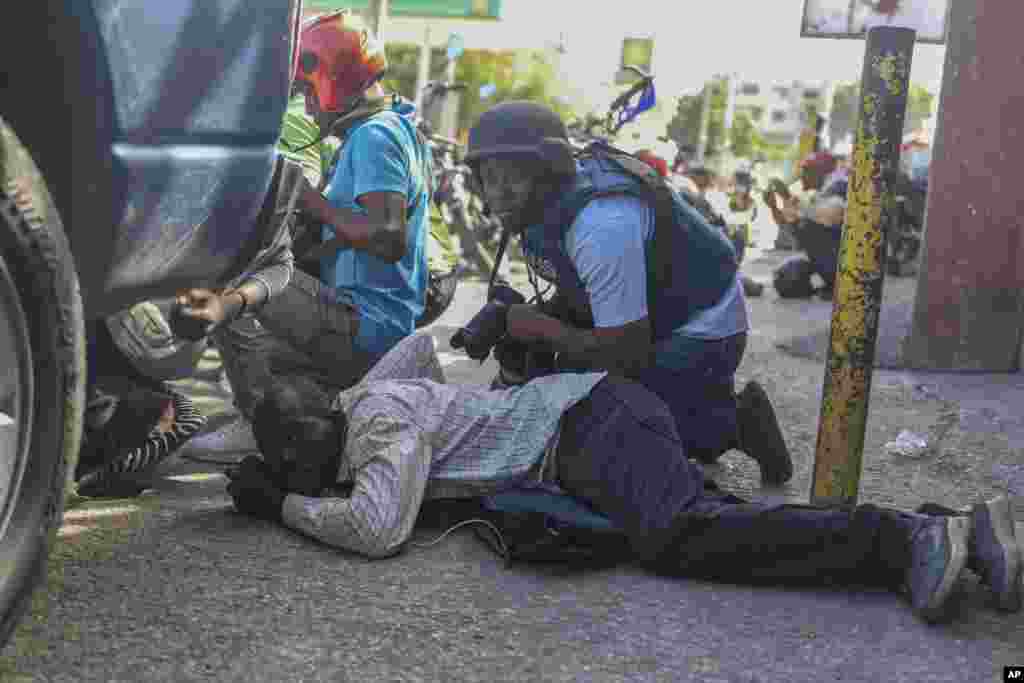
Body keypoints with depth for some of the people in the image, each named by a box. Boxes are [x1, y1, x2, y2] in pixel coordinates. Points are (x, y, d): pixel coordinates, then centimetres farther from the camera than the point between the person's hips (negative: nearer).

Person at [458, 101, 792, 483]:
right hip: (646, 321, 9)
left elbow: (627, 356, -30)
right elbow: (576, 300, 8)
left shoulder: (601, 228, -34)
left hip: (699, 331, -9)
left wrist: (541, 328, -21)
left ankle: (735, 423, 4)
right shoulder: (542, 207, -5)